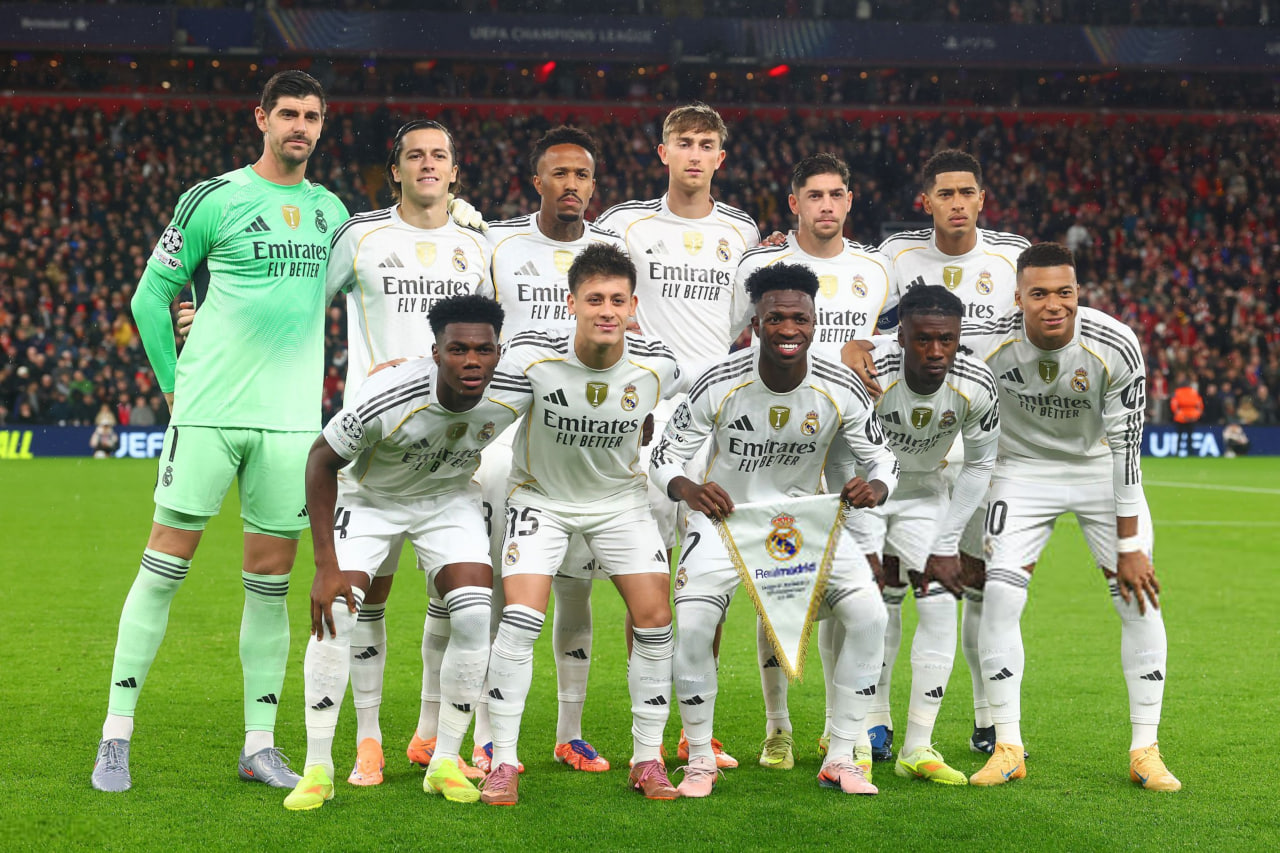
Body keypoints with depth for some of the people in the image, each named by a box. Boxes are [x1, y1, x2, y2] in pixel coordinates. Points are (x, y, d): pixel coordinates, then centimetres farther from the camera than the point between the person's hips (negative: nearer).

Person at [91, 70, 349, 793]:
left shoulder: (332, 210, 13)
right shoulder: (214, 199, 0)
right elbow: (151, 295, 4)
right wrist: (175, 384, 1)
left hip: (291, 418, 4)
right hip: (209, 409, -4)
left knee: (271, 581, 5)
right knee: (166, 564, -3)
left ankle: (260, 744, 11)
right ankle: (117, 734, 3)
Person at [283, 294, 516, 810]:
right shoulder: (387, 397, -36)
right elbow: (322, 460, -21)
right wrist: (326, 565, -22)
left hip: (450, 499, 3)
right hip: (370, 497, -2)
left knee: (476, 618, -15)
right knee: (335, 613, -18)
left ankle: (445, 762, 0)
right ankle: (317, 769, -7)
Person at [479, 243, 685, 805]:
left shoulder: (657, 367, -17)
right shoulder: (531, 357, -24)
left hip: (621, 496, 2)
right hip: (541, 496, -2)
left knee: (654, 618, -7)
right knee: (521, 619, -17)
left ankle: (647, 759, 10)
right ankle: (503, 763, -5)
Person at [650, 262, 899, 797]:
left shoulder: (839, 389, -16)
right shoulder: (719, 386, -21)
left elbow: (882, 456, -5)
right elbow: (666, 454, -14)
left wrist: (875, 487, -30)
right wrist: (687, 489, -37)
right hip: (724, 512, -2)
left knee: (869, 614, -16)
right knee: (690, 626, -20)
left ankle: (842, 759, -1)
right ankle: (700, 759, 2)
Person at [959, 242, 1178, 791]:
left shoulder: (1116, 347, -26)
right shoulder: (988, 344, -25)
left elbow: (1126, 446, -19)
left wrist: (1128, 545, -17)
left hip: (1102, 469, 0)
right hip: (1024, 471, 0)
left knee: (1140, 597, -8)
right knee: (1000, 597, -14)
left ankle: (1145, 751, 2)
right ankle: (1008, 748, -3)